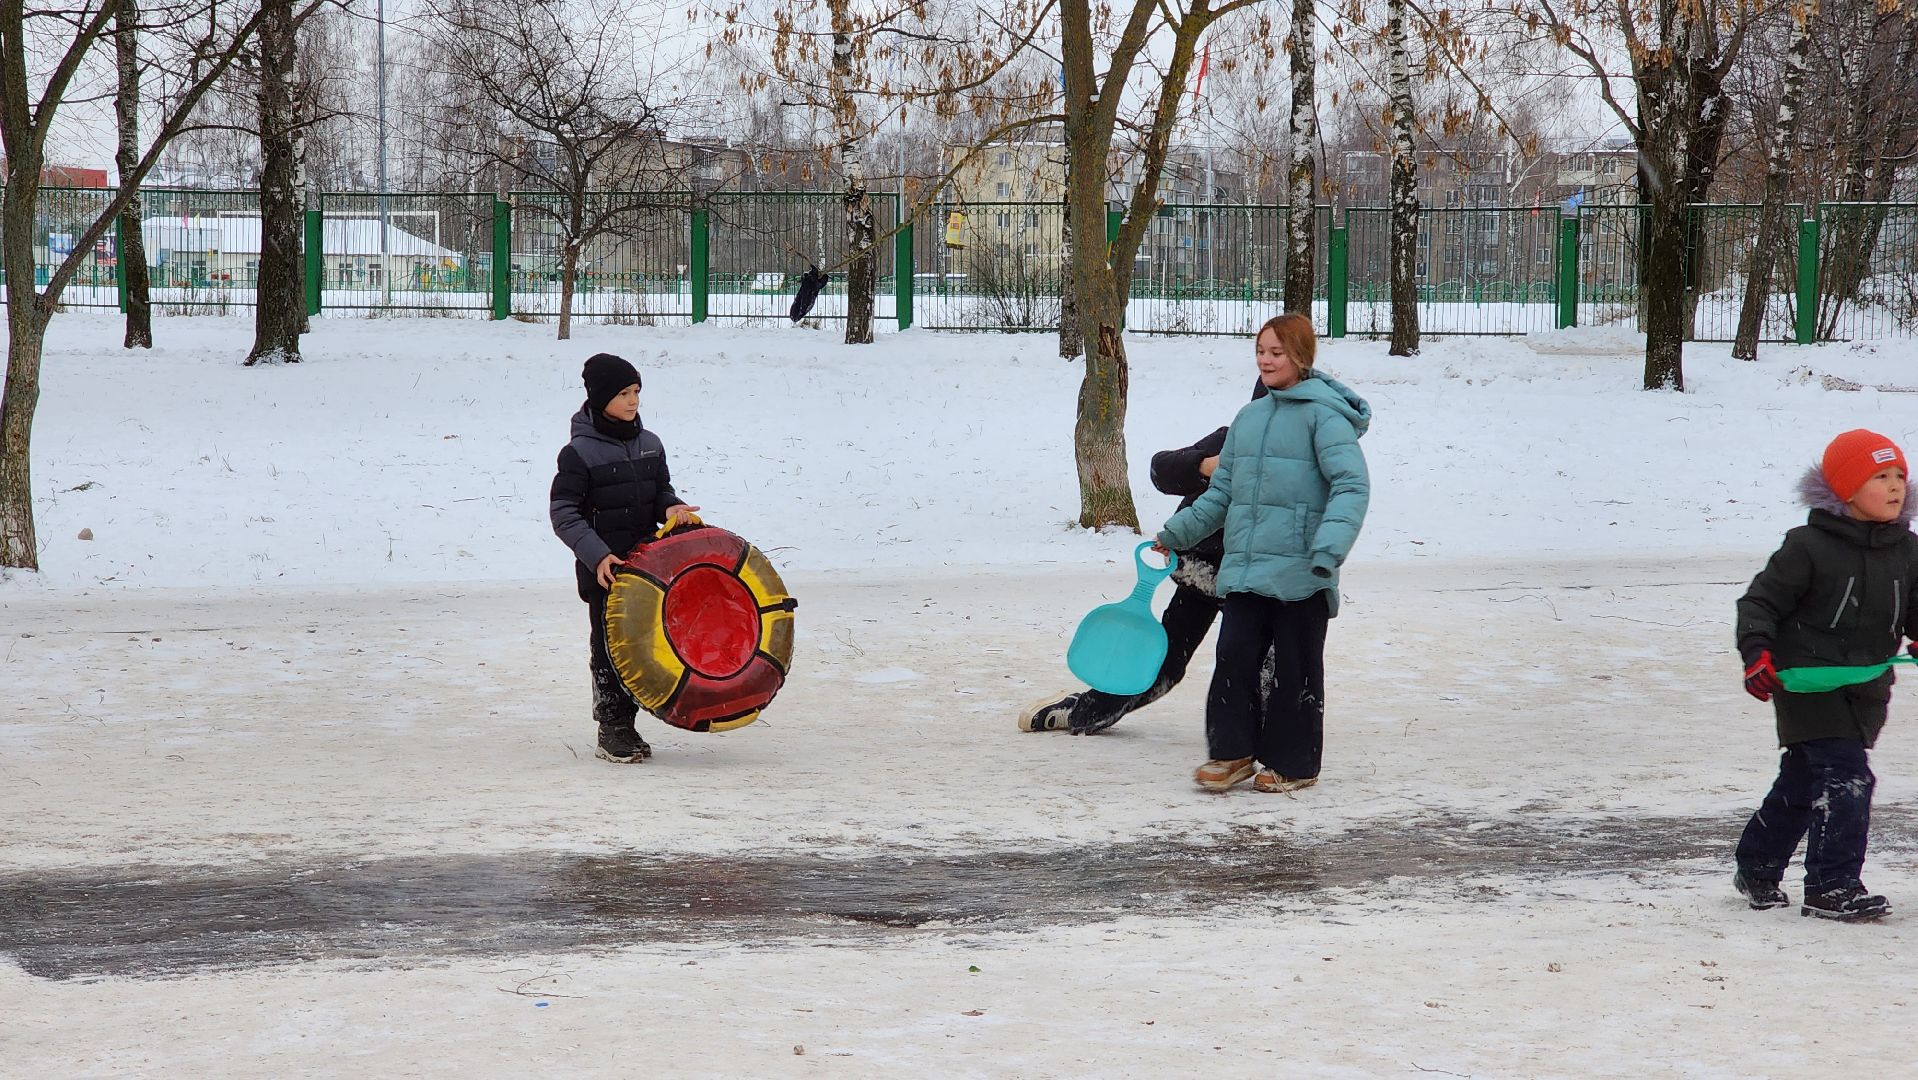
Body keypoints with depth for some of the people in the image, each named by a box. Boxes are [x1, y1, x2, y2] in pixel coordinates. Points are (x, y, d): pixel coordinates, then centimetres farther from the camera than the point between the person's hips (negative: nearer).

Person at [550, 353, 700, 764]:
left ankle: (627, 726, 18)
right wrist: (597, 555, -20)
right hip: (604, 571, -5)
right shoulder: (580, 453, -10)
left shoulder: (650, 444, 7)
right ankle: (611, 733, 7)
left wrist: (673, 508, -4)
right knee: (609, 648, -1)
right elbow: (564, 513, -9)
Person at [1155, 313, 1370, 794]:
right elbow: (1222, 491, 25)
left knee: (1295, 668, 3)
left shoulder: (1323, 415, -7)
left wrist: (1330, 545, -28)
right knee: (1234, 655, 0)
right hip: (1243, 568, 6)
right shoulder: (1248, 418, 15)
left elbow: (1352, 483, -16)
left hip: (1300, 573, -6)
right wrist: (1176, 532, 23)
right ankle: (1233, 752, 10)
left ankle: (1293, 763, 13)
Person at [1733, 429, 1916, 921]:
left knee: (1802, 782, 16)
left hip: (1867, 690, 6)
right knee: (1845, 778, -16)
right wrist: (1757, 652, -21)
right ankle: (1832, 887, -9)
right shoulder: (1809, 547, -11)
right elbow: (1761, 601, -8)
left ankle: (1757, 870, 31)